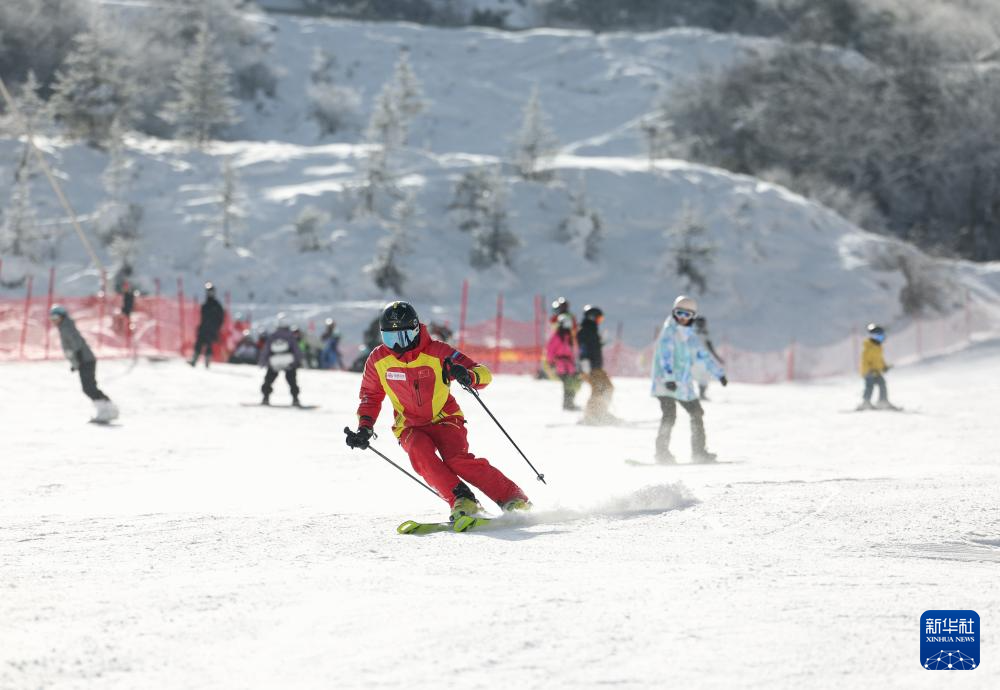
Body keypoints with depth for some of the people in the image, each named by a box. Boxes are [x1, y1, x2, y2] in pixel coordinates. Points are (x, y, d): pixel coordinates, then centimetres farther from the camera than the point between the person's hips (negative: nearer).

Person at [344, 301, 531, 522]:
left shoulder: (436, 352, -15)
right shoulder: (378, 360, -6)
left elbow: (484, 374, -18)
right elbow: (371, 396, 12)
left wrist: (468, 377, -40)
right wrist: (364, 428, -1)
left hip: (445, 419, -2)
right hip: (411, 427, 3)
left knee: (457, 459, -28)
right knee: (420, 452, -31)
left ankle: (512, 498, -20)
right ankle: (461, 501, -31)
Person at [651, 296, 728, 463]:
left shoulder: (690, 336, 14)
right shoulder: (669, 332, -10)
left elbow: (704, 355, 25)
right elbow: (665, 355, -23)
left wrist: (719, 373, 26)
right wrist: (668, 378, -35)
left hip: (684, 383, 8)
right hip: (666, 383, -8)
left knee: (697, 413, 13)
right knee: (669, 415, -21)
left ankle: (699, 452, 24)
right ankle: (662, 452, -19)